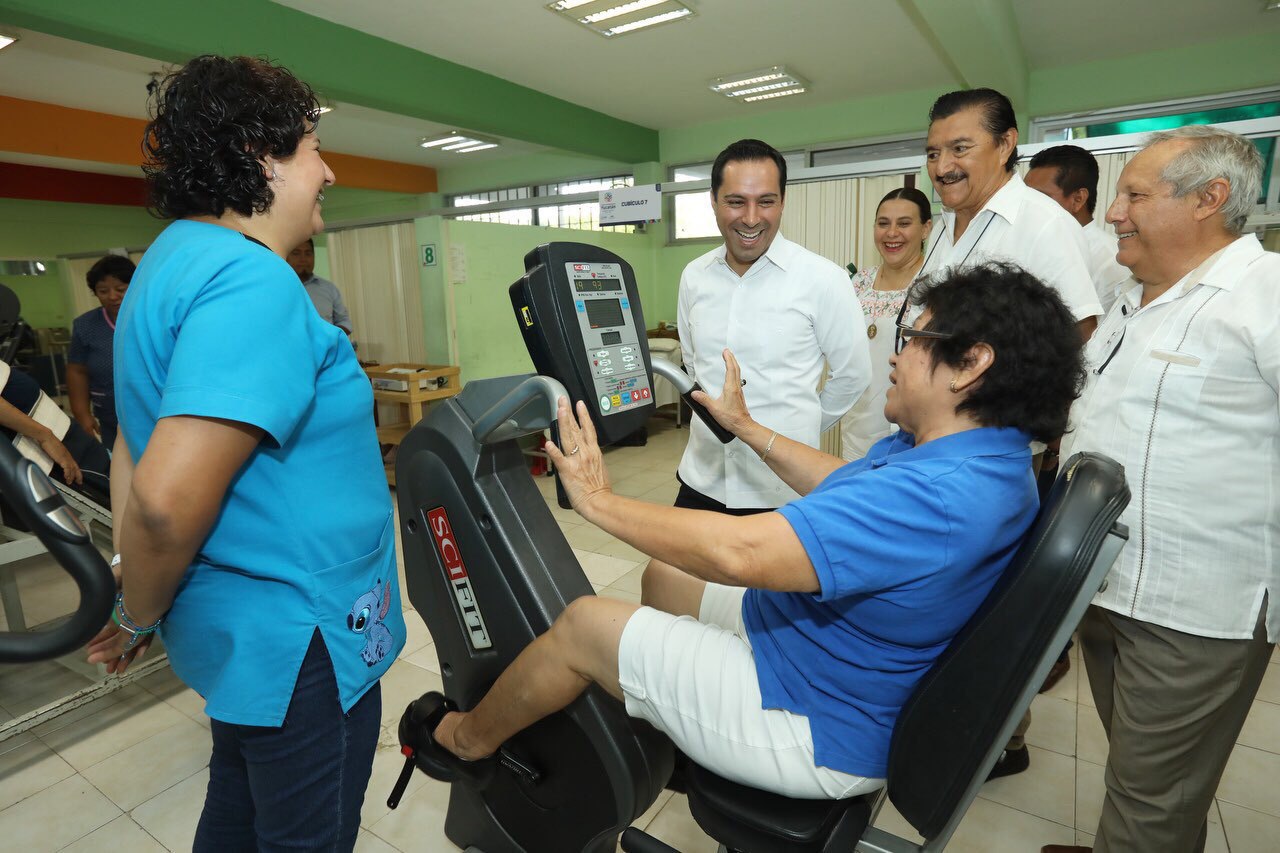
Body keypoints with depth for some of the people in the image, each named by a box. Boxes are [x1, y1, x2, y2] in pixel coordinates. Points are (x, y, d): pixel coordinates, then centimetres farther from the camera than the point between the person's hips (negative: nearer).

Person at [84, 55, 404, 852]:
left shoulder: (175, 258, 9)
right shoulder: (253, 282, -24)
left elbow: (139, 454, 14)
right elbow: (168, 500, -32)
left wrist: (141, 608, 19)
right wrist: (140, 621, -11)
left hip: (244, 626, 9)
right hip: (299, 642, -9)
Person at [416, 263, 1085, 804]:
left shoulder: (939, 495, -35)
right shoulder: (974, 456, -2)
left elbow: (738, 551, -39)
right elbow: (844, 485, 11)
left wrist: (598, 501, -25)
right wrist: (746, 427, 17)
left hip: (815, 731, -9)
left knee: (582, 624, -3)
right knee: (661, 578, 20)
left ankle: (466, 742, 26)